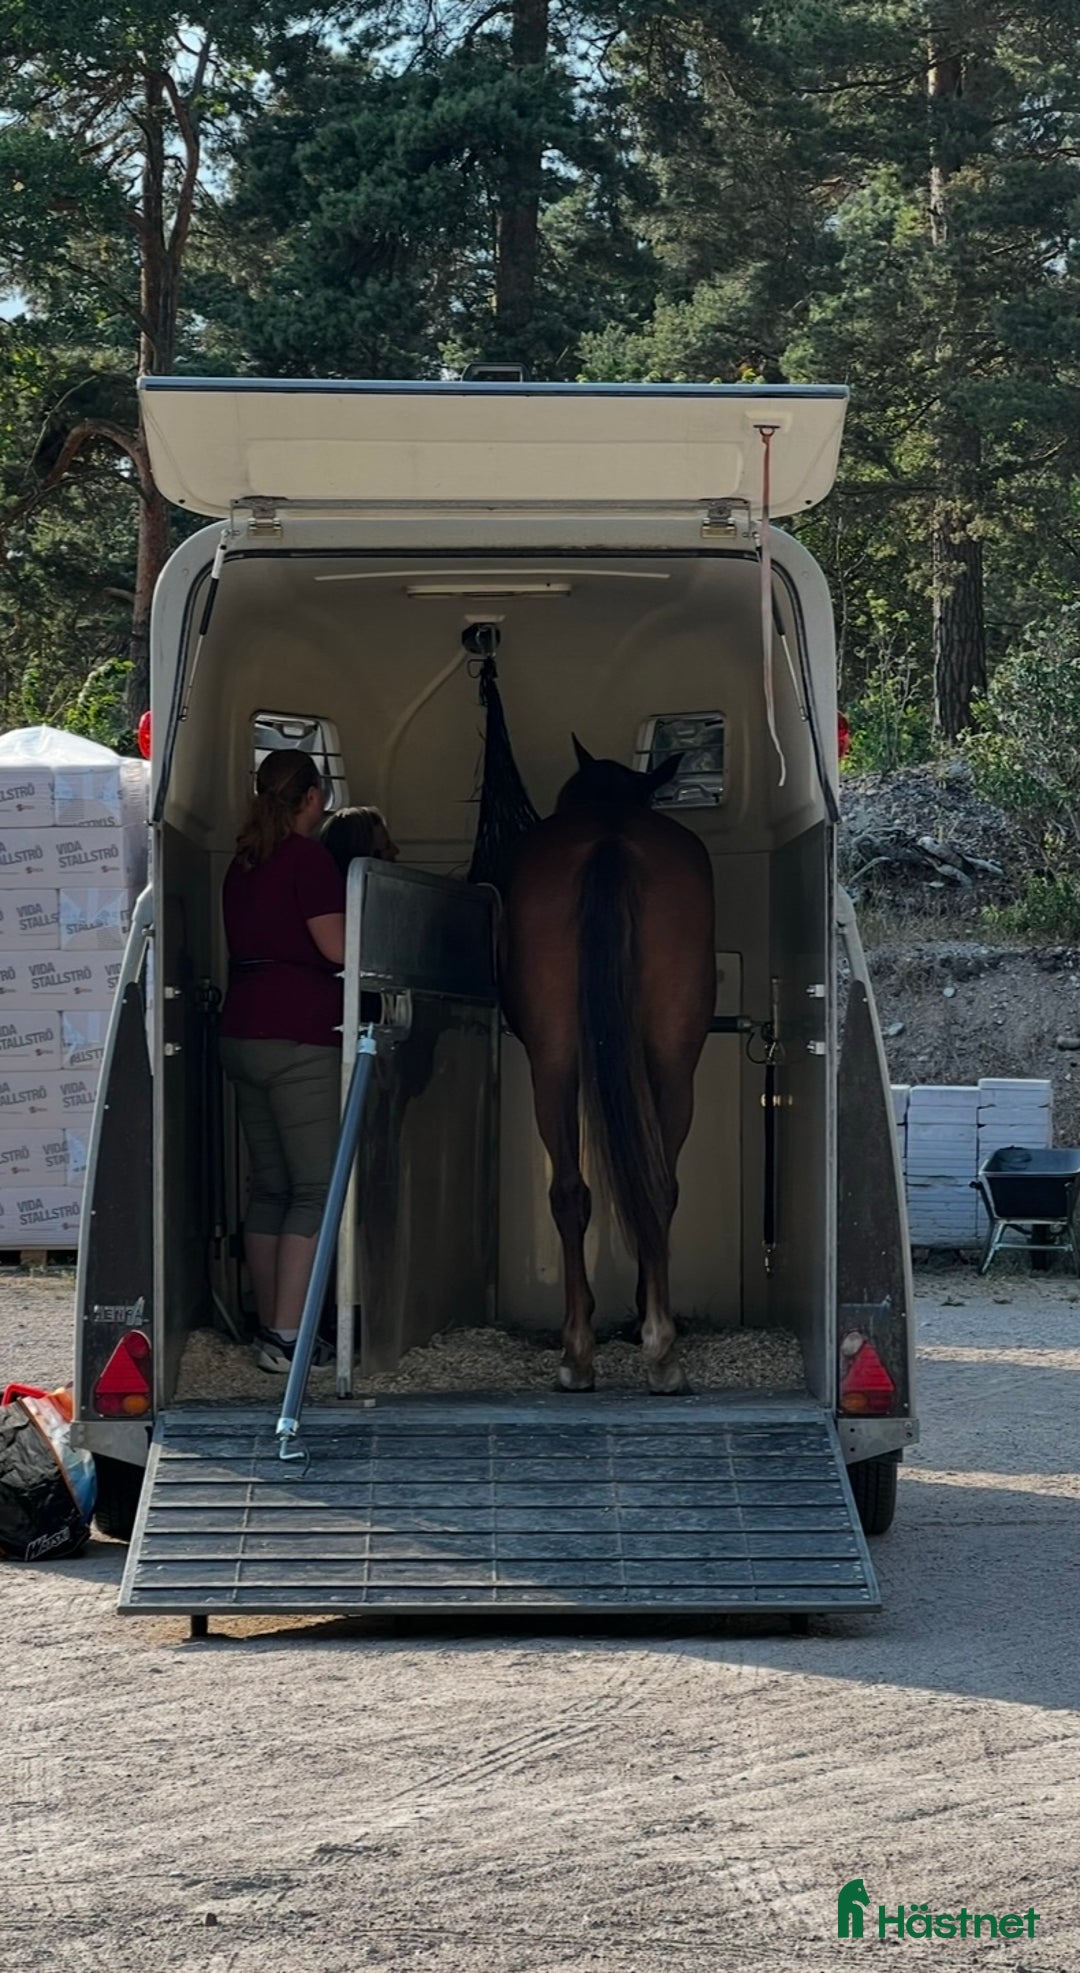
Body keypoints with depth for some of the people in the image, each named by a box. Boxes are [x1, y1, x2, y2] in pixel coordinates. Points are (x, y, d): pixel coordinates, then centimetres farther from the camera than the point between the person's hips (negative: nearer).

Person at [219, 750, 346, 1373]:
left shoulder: (244, 862, 15)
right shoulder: (309, 857, -9)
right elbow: (337, 947, -14)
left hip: (243, 1034, 8)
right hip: (300, 1036, -8)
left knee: (269, 1187, 12)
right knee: (317, 1190, -6)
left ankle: (270, 1327, 13)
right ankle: (288, 1336, -12)